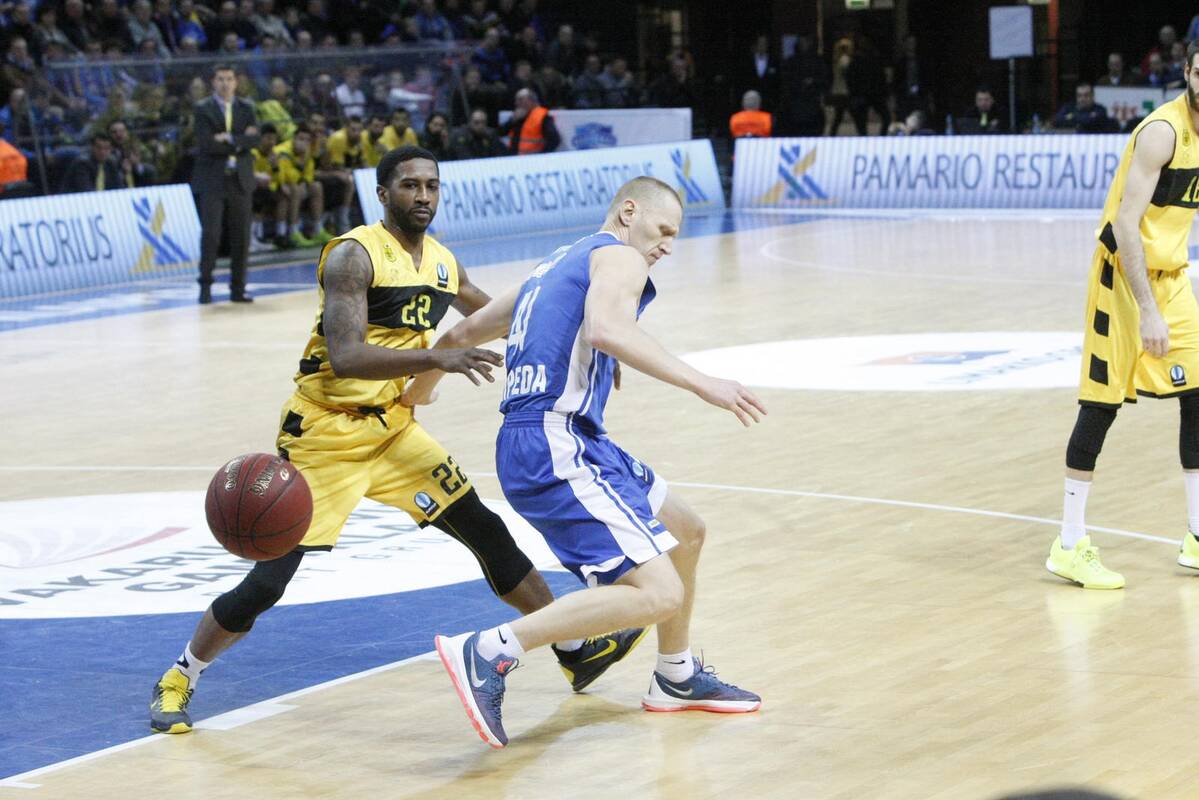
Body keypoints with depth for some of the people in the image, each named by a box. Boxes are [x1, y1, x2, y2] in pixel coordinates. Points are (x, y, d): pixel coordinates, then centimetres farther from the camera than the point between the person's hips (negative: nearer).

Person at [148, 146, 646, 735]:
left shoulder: (444, 264, 5)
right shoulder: (354, 256, -18)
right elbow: (346, 358, -30)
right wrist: (438, 358, -39)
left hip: (391, 426, 7)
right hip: (323, 434, -7)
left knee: (486, 531, 4)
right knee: (266, 584, -8)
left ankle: (576, 650, 16)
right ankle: (177, 681, 13)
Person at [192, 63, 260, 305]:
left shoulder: (246, 108, 11)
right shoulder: (203, 109, -1)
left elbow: (254, 140, -3)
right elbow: (207, 144, -14)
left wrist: (230, 139, -14)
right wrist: (242, 140, -10)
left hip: (240, 180, 4)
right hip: (212, 180, -4)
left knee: (241, 237, 4)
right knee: (210, 233, -11)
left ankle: (238, 289, 11)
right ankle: (205, 286, -3)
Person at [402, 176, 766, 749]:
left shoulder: (557, 268, 25)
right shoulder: (618, 256, -2)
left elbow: (464, 333, 35)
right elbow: (607, 330, -25)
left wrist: (420, 386, 53)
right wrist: (703, 385, -25)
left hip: (564, 440, 10)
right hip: (554, 447, -10)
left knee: (686, 532, 25)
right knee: (658, 592, -20)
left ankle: (677, 679, 39)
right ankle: (488, 652, -21)